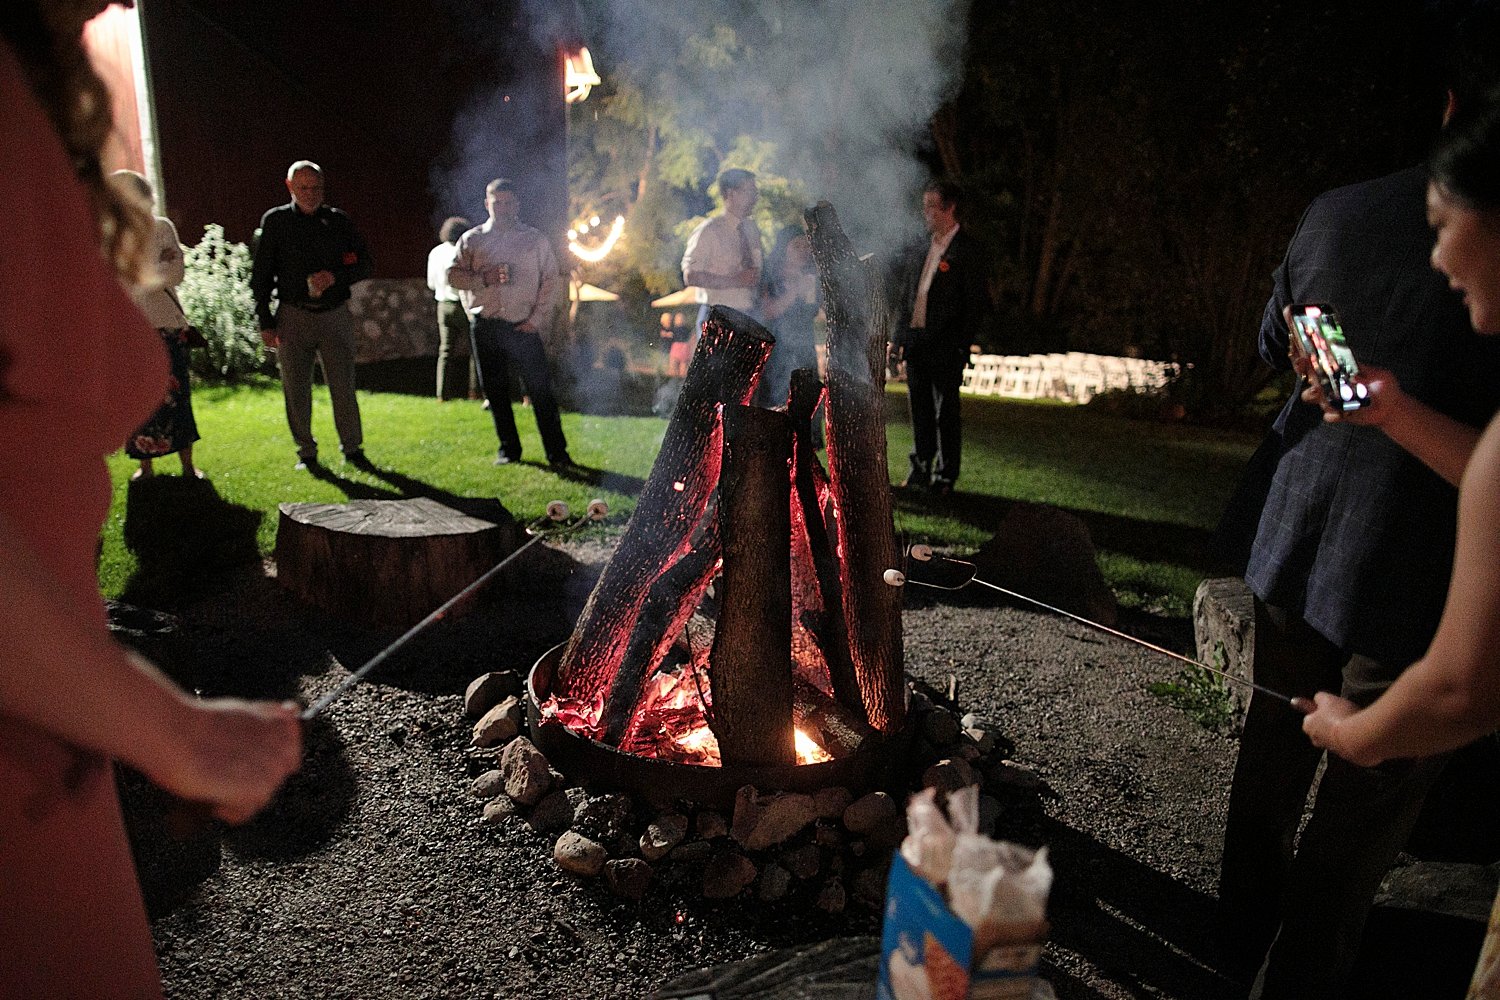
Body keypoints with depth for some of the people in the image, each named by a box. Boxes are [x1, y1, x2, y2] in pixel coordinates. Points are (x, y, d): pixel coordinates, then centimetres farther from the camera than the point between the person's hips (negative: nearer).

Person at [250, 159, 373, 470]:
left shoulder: (338, 221, 6)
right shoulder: (275, 221, 4)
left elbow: (365, 264, 7)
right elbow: (260, 276, 5)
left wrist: (336, 276, -12)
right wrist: (266, 322, -1)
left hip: (334, 314, 0)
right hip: (294, 317, 0)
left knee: (343, 386, 0)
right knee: (296, 389, 4)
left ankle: (352, 448, 12)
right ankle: (306, 453, 15)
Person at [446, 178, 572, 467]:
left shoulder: (535, 240, 7)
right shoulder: (471, 240, 10)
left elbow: (551, 281, 4)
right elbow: (453, 275, 6)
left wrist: (536, 319, -5)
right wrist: (483, 278, -12)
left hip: (524, 327, -2)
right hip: (486, 327, 2)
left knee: (541, 389, -5)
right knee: (495, 391, 7)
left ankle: (557, 452, 0)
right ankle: (508, 449, 19)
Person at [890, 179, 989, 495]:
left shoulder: (967, 249, -5)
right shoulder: (917, 247, 13)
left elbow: (976, 302, -7)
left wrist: (960, 346, -13)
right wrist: (898, 338, 10)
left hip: (945, 346, -6)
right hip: (914, 343, 6)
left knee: (946, 412, 1)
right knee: (919, 409, 12)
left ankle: (946, 475, 11)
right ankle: (920, 468, 23)